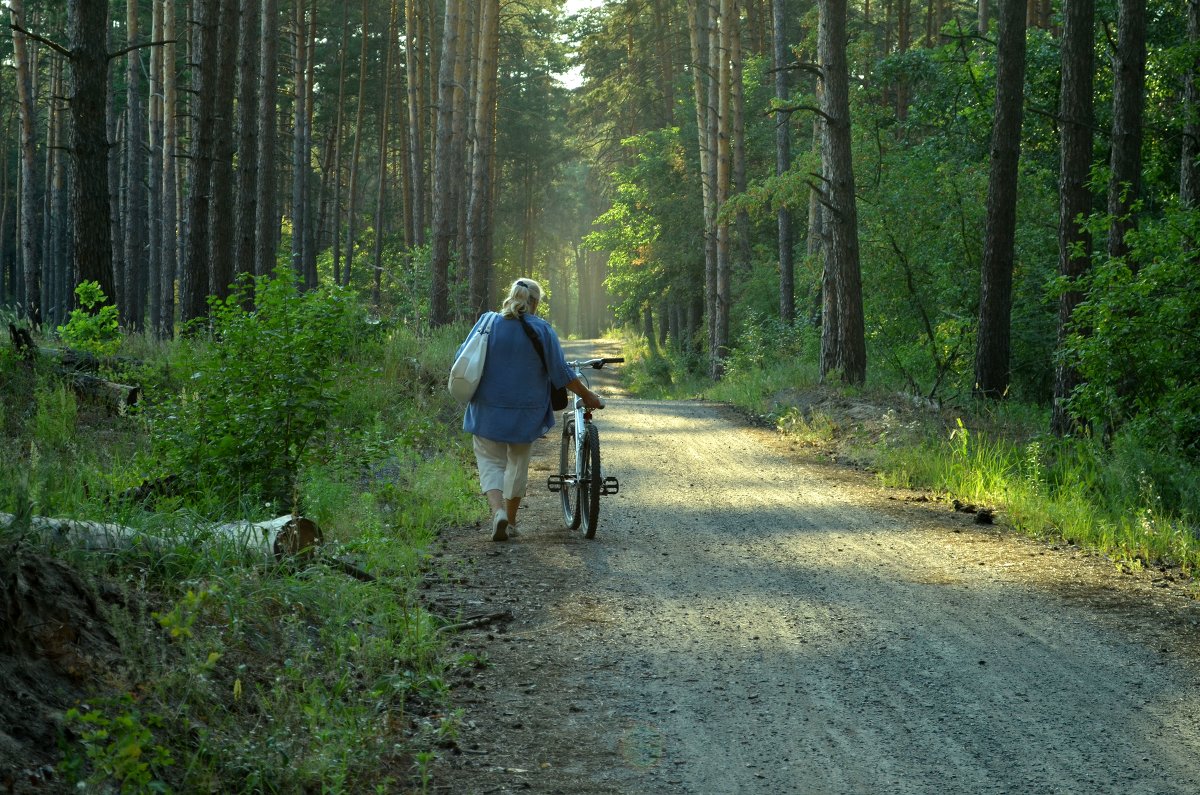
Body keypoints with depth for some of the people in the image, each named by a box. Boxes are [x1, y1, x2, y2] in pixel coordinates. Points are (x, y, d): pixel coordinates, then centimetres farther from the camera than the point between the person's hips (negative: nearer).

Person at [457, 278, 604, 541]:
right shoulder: (542, 330, -8)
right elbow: (561, 373, -7)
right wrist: (587, 396, 5)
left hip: (488, 411, 0)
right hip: (525, 414, 0)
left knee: (491, 462, 7)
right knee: (518, 462, 18)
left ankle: (497, 510, -18)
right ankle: (510, 520, 26)